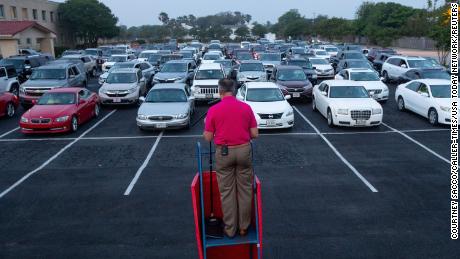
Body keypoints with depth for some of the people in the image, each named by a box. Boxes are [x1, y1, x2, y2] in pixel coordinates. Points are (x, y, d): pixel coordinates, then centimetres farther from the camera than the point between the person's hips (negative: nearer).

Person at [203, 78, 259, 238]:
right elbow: (255, 134, 1)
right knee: (245, 189, 12)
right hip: (244, 150, 2)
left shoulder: (213, 110, -7)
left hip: (224, 152, -1)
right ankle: (244, 227, 21)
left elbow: (208, 138, -3)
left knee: (227, 191, 8)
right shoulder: (246, 107, -1)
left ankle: (230, 229, 17)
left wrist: (206, 127, 17)